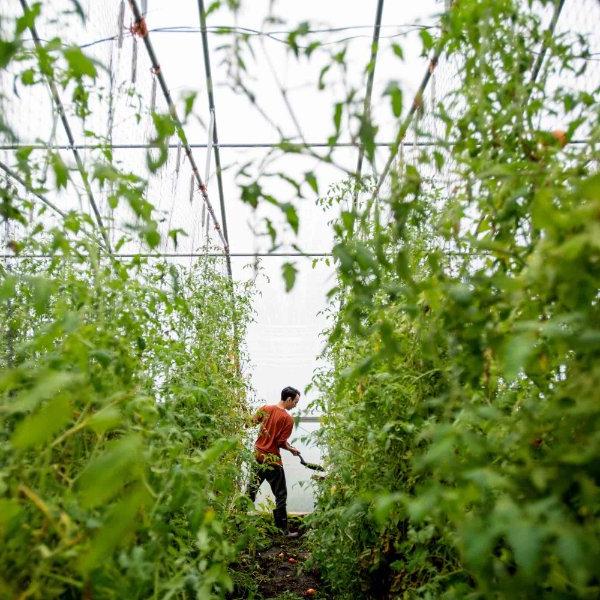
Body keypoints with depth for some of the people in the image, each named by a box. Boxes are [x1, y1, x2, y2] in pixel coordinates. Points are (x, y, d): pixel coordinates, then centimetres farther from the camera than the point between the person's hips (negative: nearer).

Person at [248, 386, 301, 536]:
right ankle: (282, 530, 14)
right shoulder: (288, 419, -16)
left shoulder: (265, 408, -2)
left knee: (250, 492, 17)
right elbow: (281, 442, -16)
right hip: (272, 461, -5)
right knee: (281, 497, 9)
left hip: (257, 456, 6)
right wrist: (292, 449, 3)